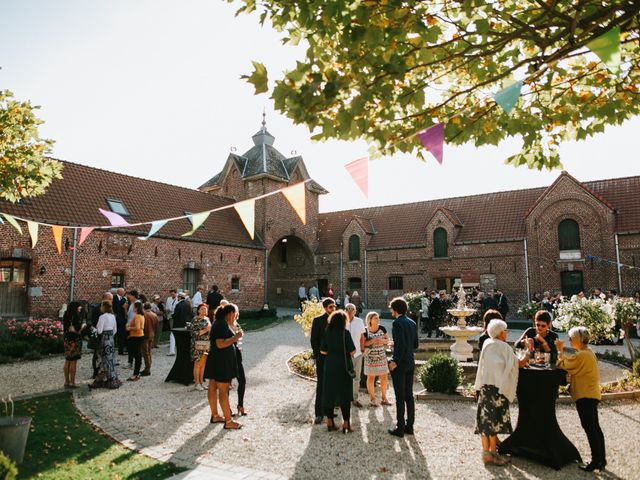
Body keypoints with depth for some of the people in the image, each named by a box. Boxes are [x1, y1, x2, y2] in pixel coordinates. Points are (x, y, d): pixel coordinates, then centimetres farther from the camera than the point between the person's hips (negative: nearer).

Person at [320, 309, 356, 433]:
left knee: (329, 393, 12)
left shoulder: (327, 333, -2)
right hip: (343, 367, -3)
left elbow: (323, 351, -1)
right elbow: (352, 351, -13)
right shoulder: (345, 333, -13)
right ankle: (346, 424, 9)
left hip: (330, 367, 4)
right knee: (345, 394, 7)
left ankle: (330, 423, 18)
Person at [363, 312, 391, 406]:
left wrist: (382, 341, -13)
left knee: (384, 377, 5)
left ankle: (384, 398, 20)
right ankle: (372, 399, 14)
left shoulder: (382, 328, 2)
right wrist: (373, 340, -21)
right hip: (370, 357, -4)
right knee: (371, 377, 1)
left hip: (382, 356, 4)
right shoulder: (365, 331, -8)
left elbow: (387, 340, 8)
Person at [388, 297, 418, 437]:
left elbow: (401, 344, -24)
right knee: (409, 395, 14)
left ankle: (400, 428, 8)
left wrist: (395, 362, -17)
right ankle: (409, 426, 22)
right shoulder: (412, 323, 8)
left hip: (399, 364, -8)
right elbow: (415, 344, 12)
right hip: (410, 363, 8)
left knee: (400, 397, 0)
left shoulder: (397, 323, -16)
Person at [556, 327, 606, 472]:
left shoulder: (581, 355, -22)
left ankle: (596, 461, 4)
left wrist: (560, 350, -4)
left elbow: (562, 365, -14)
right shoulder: (588, 352, 11)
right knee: (595, 428, 15)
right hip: (592, 394, 10)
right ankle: (601, 459, 23)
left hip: (585, 396, -10)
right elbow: (570, 363, 11)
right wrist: (562, 351, 6)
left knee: (590, 428, -2)